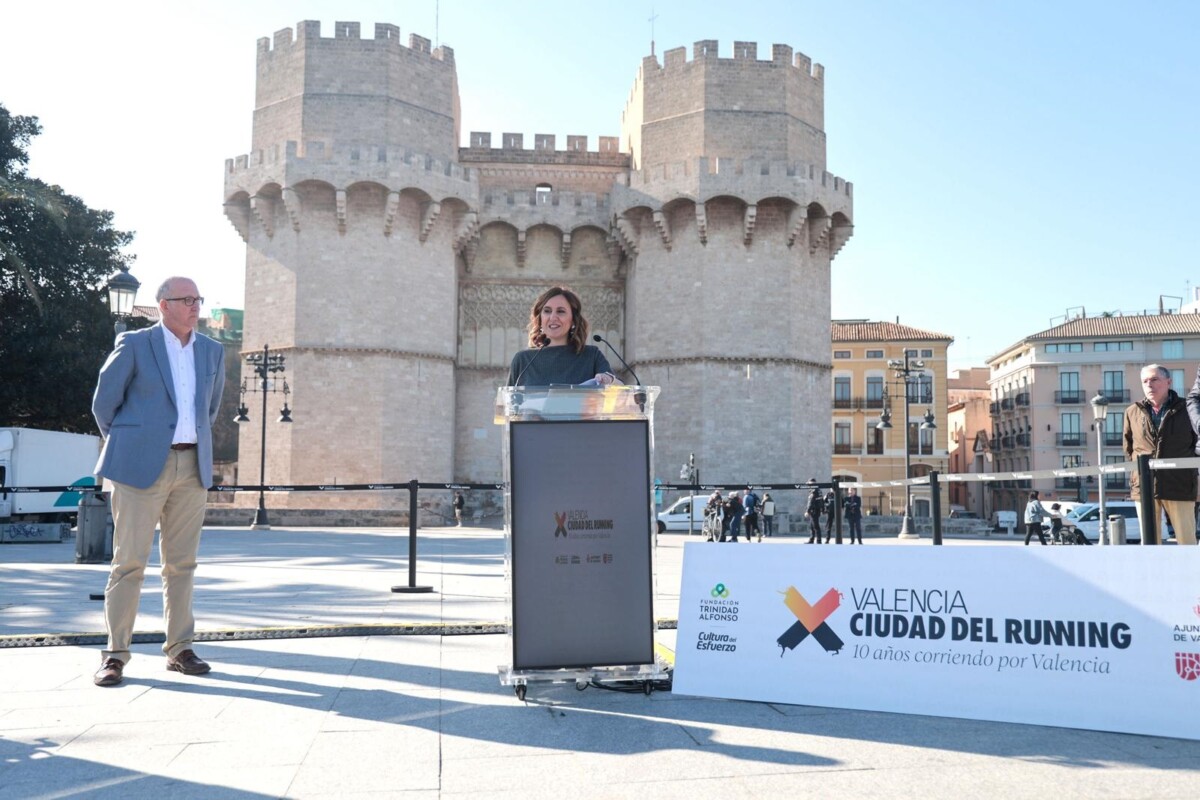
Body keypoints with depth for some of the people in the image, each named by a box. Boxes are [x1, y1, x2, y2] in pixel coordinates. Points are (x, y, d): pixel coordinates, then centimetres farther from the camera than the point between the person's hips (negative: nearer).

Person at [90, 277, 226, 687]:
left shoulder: (212, 352, 12)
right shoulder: (134, 345, 0)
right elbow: (104, 402, 5)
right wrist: (126, 448, 10)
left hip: (192, 467, 4)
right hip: (142, 466, -4)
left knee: (181, 562, 7)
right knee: (129, 561, -3)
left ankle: (179, 649, 15)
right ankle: (115, 654, 5)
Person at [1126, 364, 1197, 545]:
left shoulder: (1186, 408, 2)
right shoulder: (1132, 412, 8)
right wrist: (1137, 465, 11)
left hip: (1179, 485, -2)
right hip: (1143, 486, 2)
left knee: (1187, 540, 1)